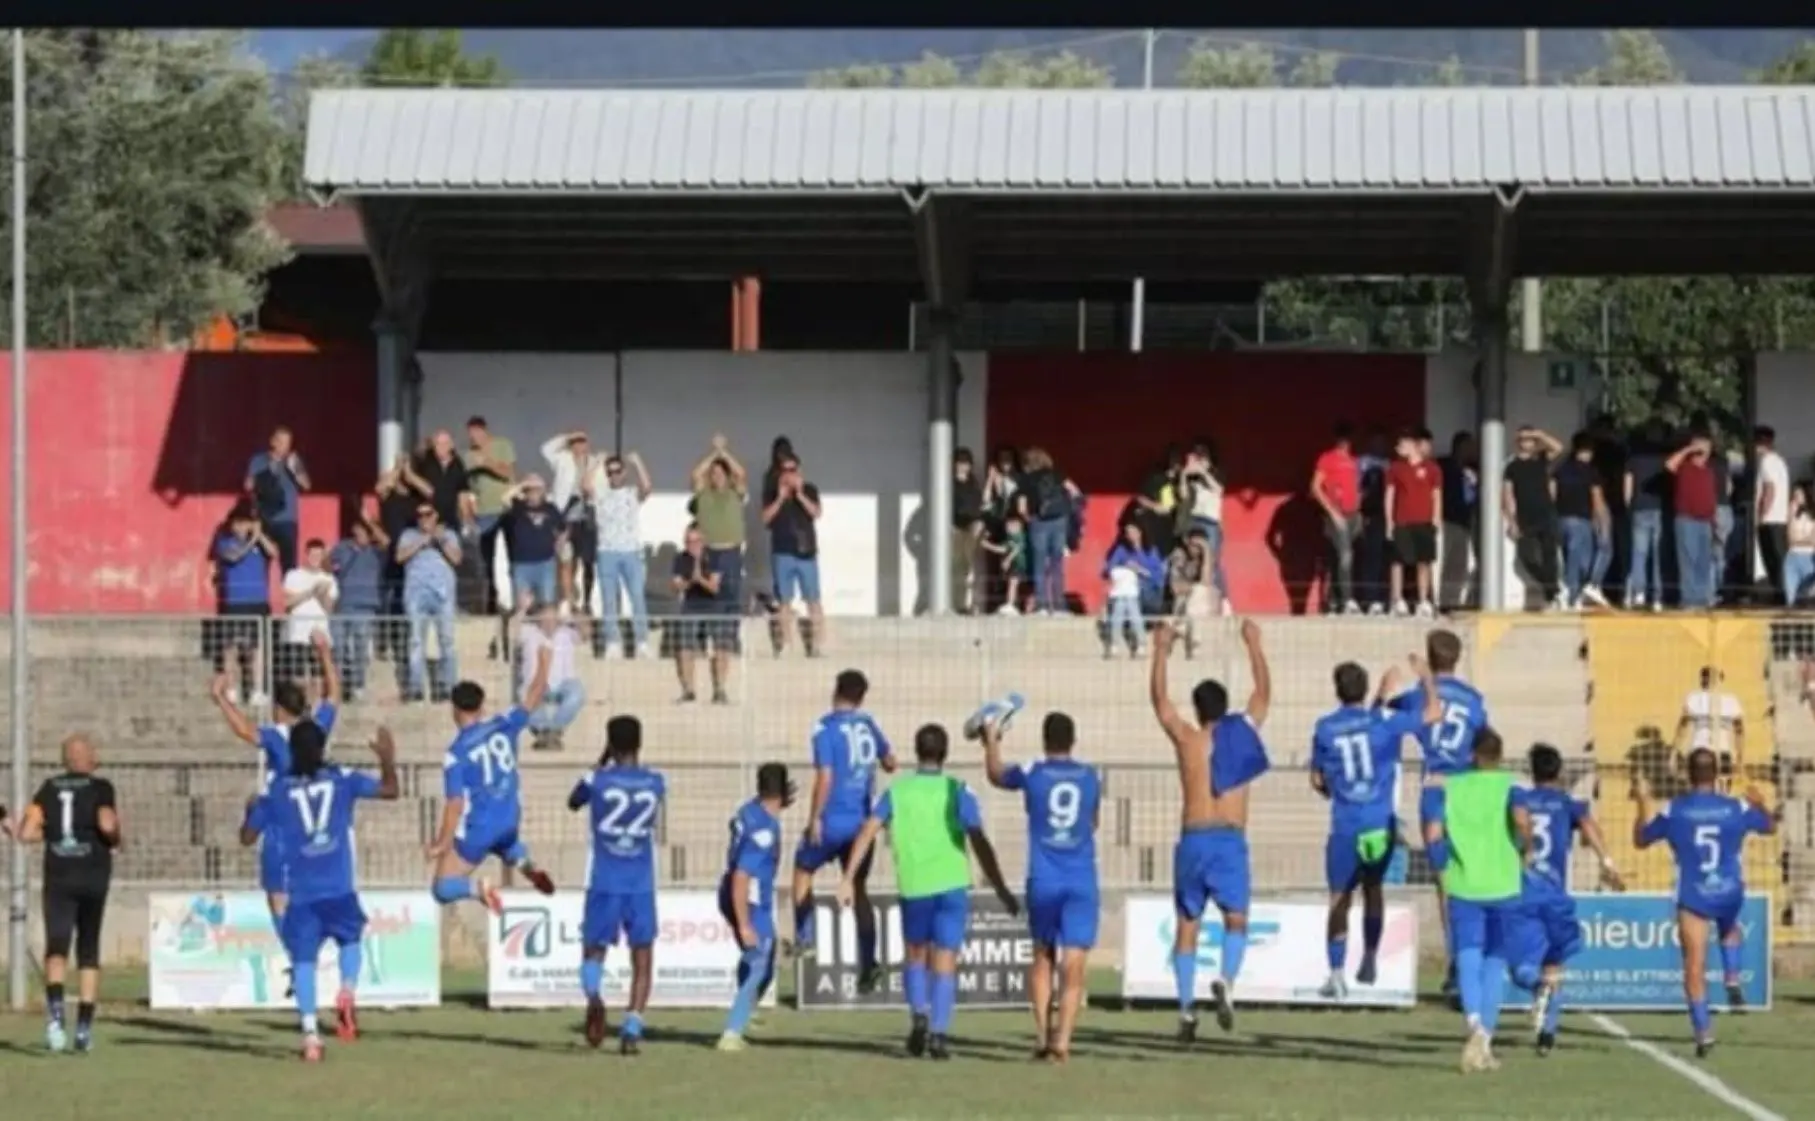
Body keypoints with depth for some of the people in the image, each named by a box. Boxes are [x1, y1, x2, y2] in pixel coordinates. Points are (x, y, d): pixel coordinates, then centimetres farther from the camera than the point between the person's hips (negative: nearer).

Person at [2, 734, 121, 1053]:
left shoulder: (50, 788, 7)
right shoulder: (100, 787, 0)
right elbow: (107, 824, -17)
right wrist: (115, 839, 5)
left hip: (58, 876, 1)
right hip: (93, 874, -1)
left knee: (57, 946, -5)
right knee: (89, 949, 12)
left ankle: (55, 1006, -34)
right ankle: (84, 1025, 9)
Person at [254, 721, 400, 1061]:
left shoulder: (277, 792, 4)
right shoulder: (341, 779, 4)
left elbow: (248, 836, 12)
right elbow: (390, 790, 8)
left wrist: (252, 812, 33)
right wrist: (388, 759, 24)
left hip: (302, 893, -1)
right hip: (340, 890, 1)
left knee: (303, 959, 3)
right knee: (350, 939, 23)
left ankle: (310, 1030, -12)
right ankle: (347, 991, -6)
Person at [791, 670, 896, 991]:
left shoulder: (826, 728, -10)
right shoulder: (868, 724, 7)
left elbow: (825, 777, -17)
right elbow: (890, 763, 19)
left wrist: (815, 818, -10)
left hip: (833, 820, -5)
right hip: (863, 820, 5)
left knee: (803, 869, 20)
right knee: (859, 888, 10)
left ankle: (805, 937, 13)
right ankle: (867, 962, 2)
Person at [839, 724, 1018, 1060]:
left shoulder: (897, 791, 5)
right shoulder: (958, 792, 0)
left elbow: (868, 832, -4)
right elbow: (979, 843, -7)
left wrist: (848, 879, -4)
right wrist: (1001, 890, -2)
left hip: (913, 887, 1)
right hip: (951, 885, -1)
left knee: (915, 956, 19)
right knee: (944, 963, 2)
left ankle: (919, 1015, -1)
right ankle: (938, 1033, -7)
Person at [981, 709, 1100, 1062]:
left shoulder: (1032, 774, -1)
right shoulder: (1090, 778, 6)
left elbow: (996, 775, 22)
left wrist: (992, 741, 38)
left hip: (1043, 883, 0)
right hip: (1082, 883, 0)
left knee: (1043, 956, 17)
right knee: (1073, 967, -3)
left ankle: (1042, 1035, 8)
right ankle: (1062, 1039, -16)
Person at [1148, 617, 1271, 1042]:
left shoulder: (1186, 738, 5)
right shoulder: (1242, 732, 6)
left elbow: (1159, 699, 18)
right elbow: (1264, 693, 21)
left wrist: (1161, 650, 26)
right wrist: (1254, 646, 31)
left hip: (1192, 840, 1)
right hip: (1229, 840, -1)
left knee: (1187, 926, 8)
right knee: (1236, 920, 6)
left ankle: (1187, 1007, 2)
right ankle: (1226, 980, -22)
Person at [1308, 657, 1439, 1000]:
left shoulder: (1324, 729, 0)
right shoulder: (1382, 720, -5)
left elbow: (1317, 780, 10)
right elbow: (1433, 713, 1)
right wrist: (1426, 677, 15)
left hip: (1345, 826, -1)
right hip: (1380, 823, 1)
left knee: (1340, 898, 2)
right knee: (1373, 887, 21)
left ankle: (1337, 972, -9)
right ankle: (1370, 959, 24)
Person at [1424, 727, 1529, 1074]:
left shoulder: (1451, 787, 5)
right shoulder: (1509, 785, 0)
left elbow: (1433, 834, -2)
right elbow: (1521, 818, -20)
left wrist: (1443, 868, 14)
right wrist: (1525, 848, -1)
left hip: (1462, 886, 0)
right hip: (1503, 886, 0)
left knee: (1468, 960, 0)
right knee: (1495, 962, 11)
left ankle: (1475, 1022, -28)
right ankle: (1485, 1039, 8)